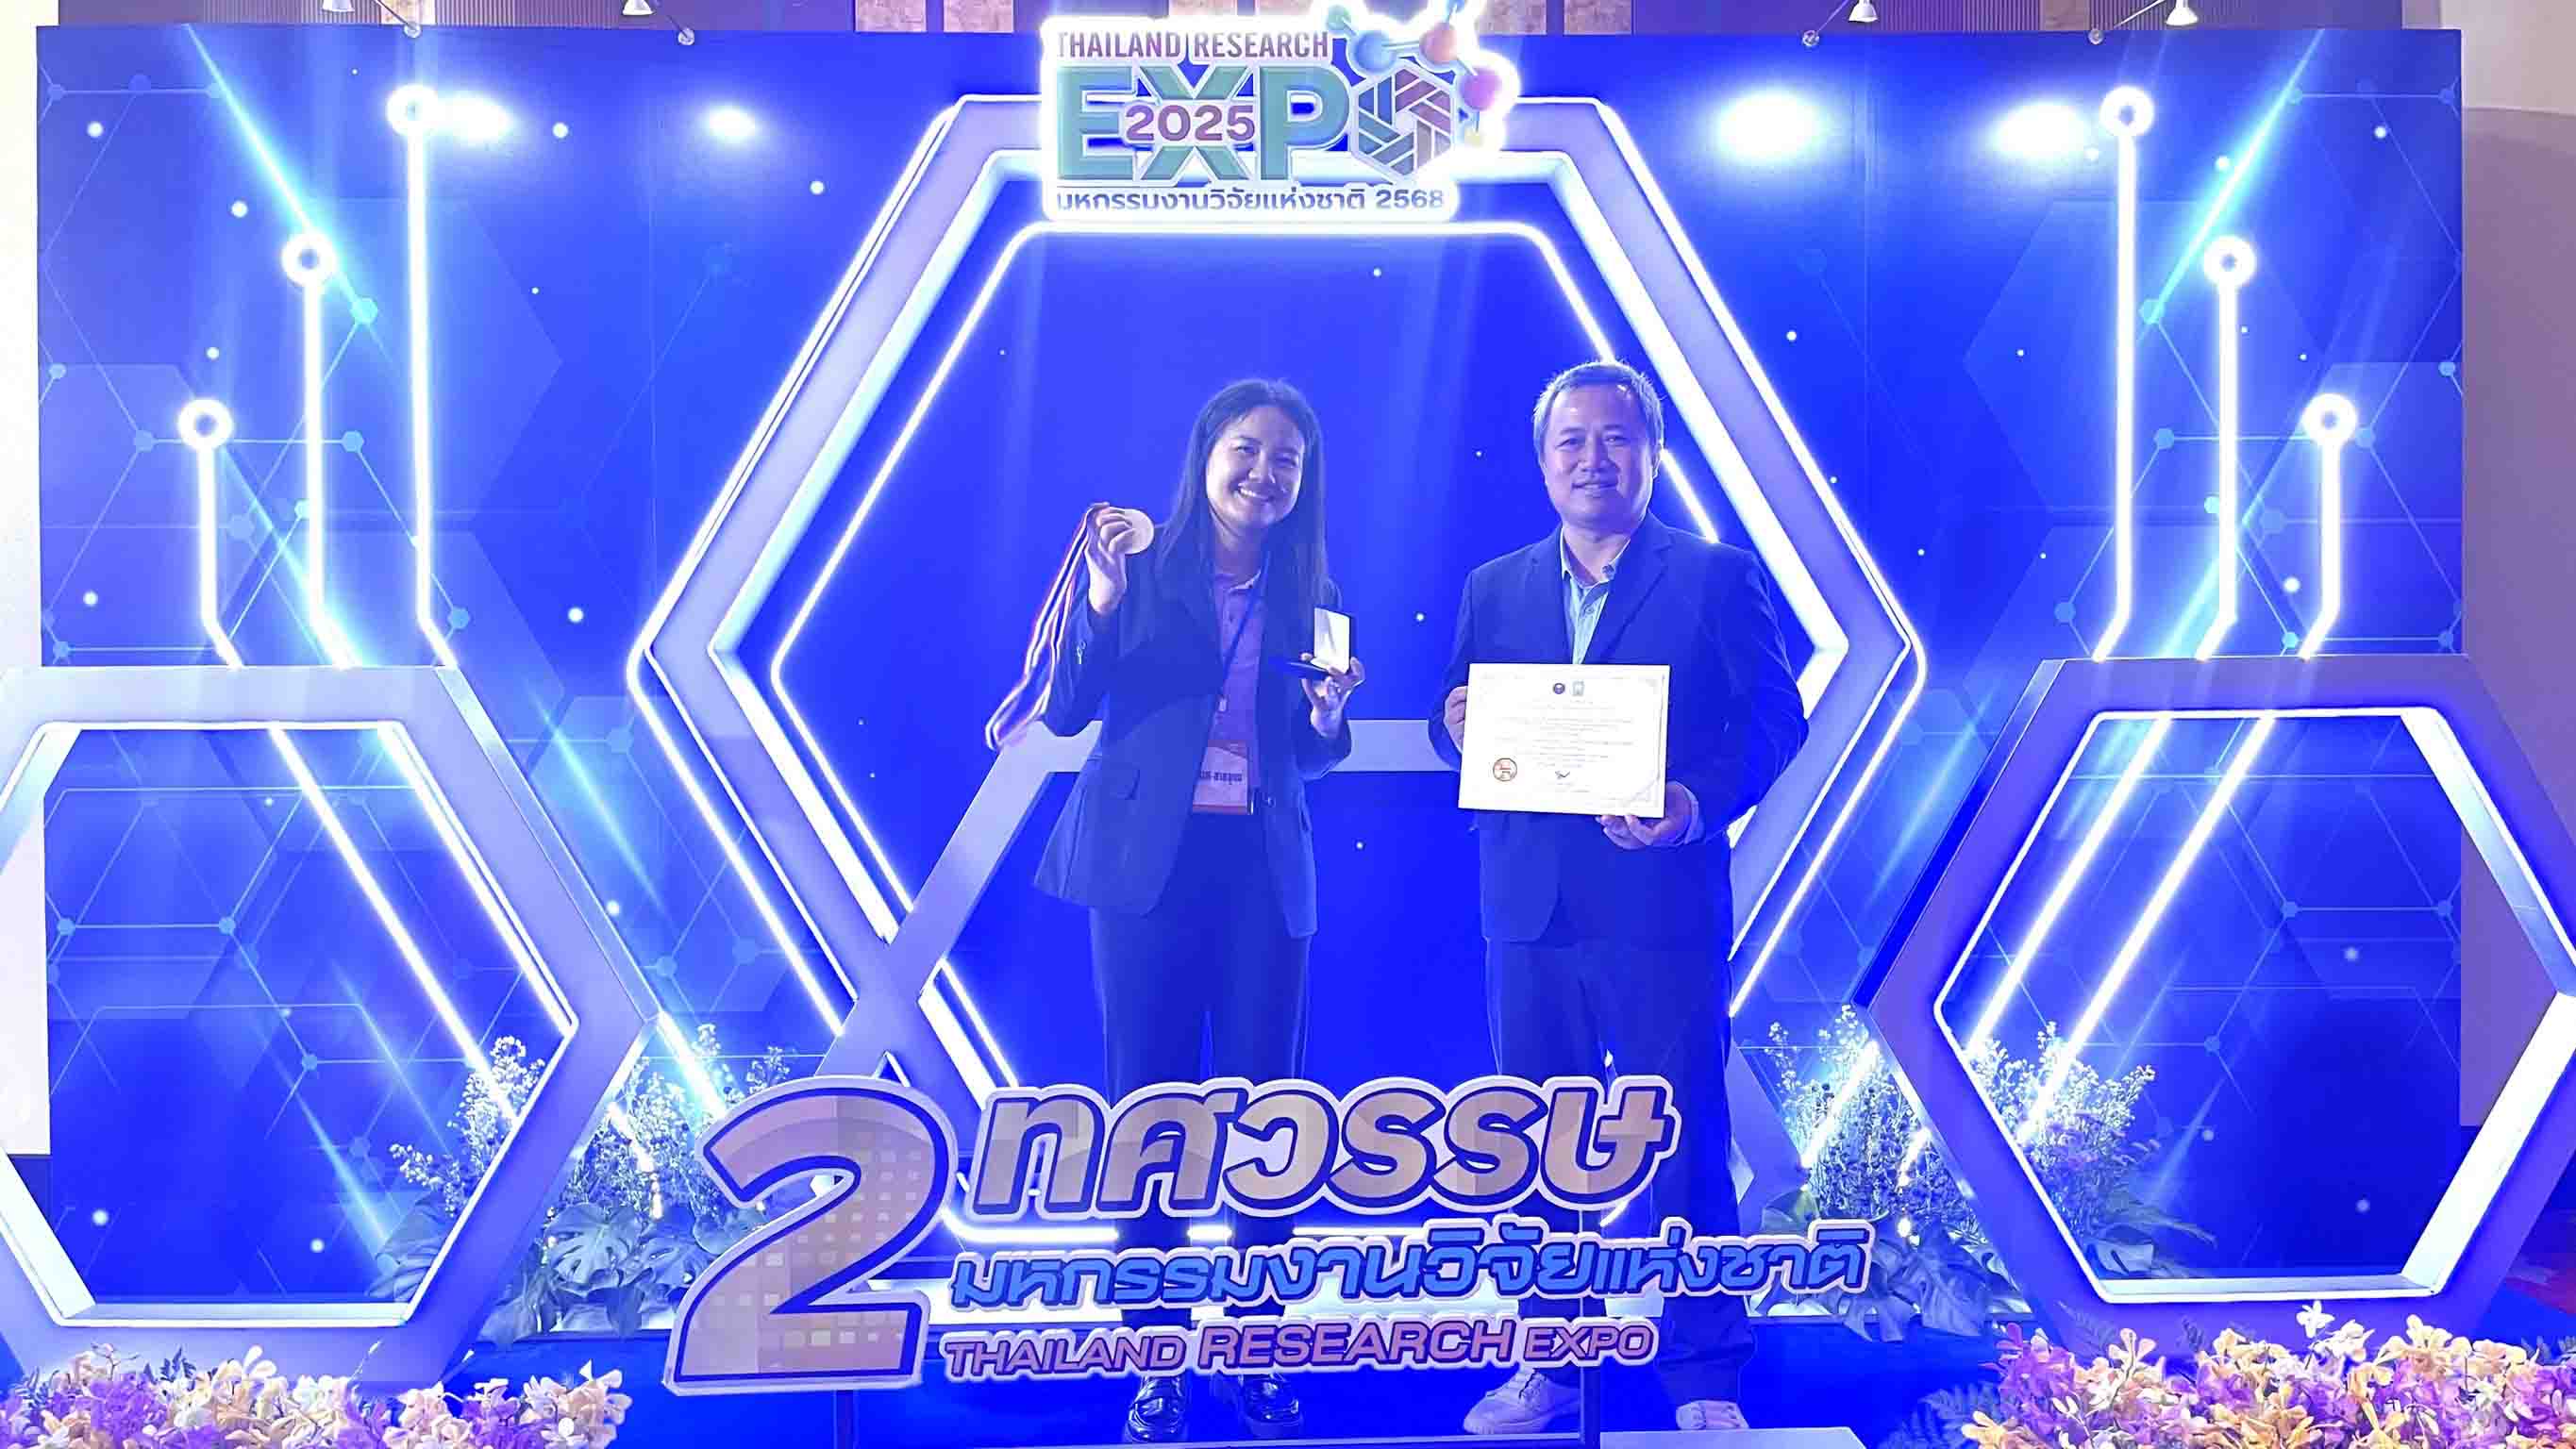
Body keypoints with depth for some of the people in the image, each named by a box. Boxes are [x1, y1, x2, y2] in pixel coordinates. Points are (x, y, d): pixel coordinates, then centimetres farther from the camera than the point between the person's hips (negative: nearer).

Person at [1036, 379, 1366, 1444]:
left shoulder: (1309, 598, 9)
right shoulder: (1139, 567, 1)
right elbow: (1066, 711, -5)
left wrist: (1328, 713, -6)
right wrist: (1103, 598, -17)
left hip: (1264, 869, 2)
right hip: (1148, 862, -2)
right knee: (1147, 1102, 3)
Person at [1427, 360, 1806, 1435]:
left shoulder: (1717, 577, 2)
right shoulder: (1494, 588, 13)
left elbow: (1774, 717, -4)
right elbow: (1461, 724, 13)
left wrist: (1700, 801, -20)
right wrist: (1457, 725, -10)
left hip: (1662, 898, -3)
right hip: (1528, 904, 4)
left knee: (1686, 1144, 3)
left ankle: (1704, 1380, 16)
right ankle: (1550, 1362, 26)